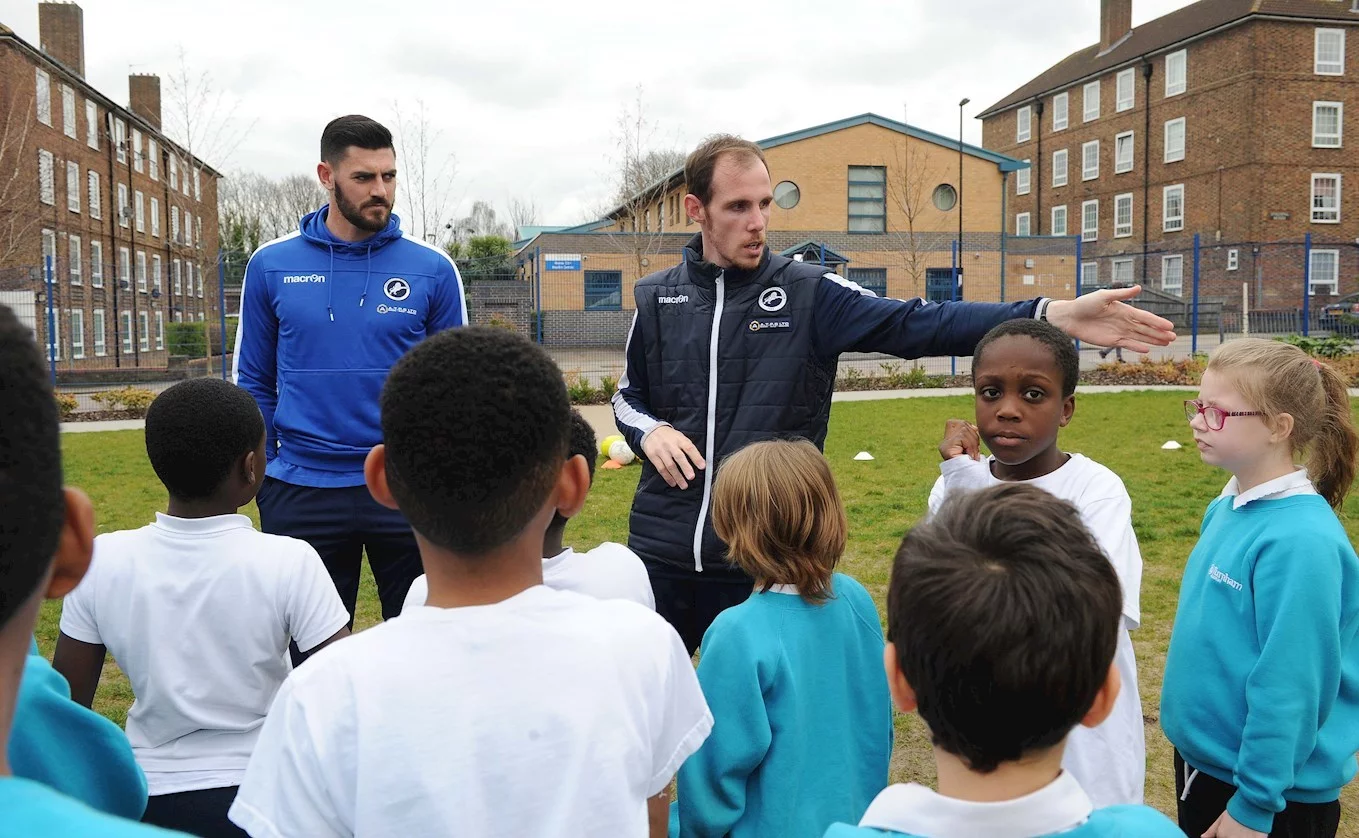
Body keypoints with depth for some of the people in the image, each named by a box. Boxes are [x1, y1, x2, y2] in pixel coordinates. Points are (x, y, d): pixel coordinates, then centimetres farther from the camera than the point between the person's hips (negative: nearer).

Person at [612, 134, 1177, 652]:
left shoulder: (808, 293, -4)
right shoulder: (657, 298, 4)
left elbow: (919, 325, -15)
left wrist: (1052, 314, -25)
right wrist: (649, 431, -8)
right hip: (660, 553, 2)